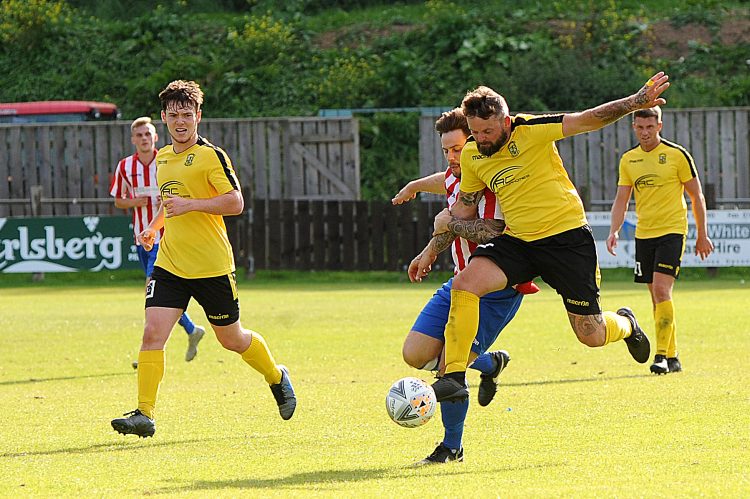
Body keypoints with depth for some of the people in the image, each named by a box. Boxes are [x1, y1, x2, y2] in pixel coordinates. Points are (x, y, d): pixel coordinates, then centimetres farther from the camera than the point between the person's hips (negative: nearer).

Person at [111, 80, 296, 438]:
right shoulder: (162, 158, 13)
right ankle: (144, 414, -15)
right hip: (169, 265, 5)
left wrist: (190, 204, -24)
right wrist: (154, 228, 14)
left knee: (232, 339, 10)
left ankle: (276, 377, 38)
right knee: (152, 332, -14)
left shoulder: (211, 156, -9)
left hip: (212, 267, -5)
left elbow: (235, 202, -15)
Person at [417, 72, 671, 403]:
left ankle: (626, 324, 40)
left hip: (567, 237, -4)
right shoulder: (471, 156, 0)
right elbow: (463, 209, 16)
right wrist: (433, 249, 16)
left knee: (591, 335, 1)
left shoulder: (530, 131, -16)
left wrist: (636, 102, -31)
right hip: (517, 240, 4)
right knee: (464, 284, -22)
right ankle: (454, 377, -18)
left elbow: (587, 120, -19)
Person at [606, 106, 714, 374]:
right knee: (656, 296, 7)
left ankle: (662, 355, -18)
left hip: (672, 231, -5)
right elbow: (621, 199, 10)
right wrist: (614, 231, -5)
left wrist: (702, 234, 1)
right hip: (643, 233, 5)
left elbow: (697, 196, 0)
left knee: (661, 289, -18)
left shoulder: (677, 155, -6)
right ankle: (672, 357, 14)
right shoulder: (628, 159, 7)